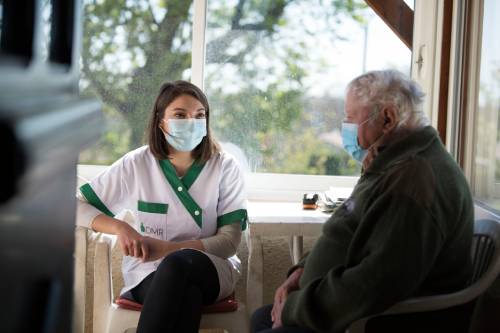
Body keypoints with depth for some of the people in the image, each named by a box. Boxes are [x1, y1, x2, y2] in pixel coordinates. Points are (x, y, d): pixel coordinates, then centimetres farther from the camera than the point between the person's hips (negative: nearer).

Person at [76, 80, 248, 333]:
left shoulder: (225, 167, 0)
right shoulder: (136, 164, 1)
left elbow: (229, 241, -4)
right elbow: (76, 207, 3)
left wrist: (167, 249, -17)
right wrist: (120, 227, -17)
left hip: (211, 270, 0)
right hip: (148, 274, 0)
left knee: (178, 264, -37)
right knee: (185, 295, -37)